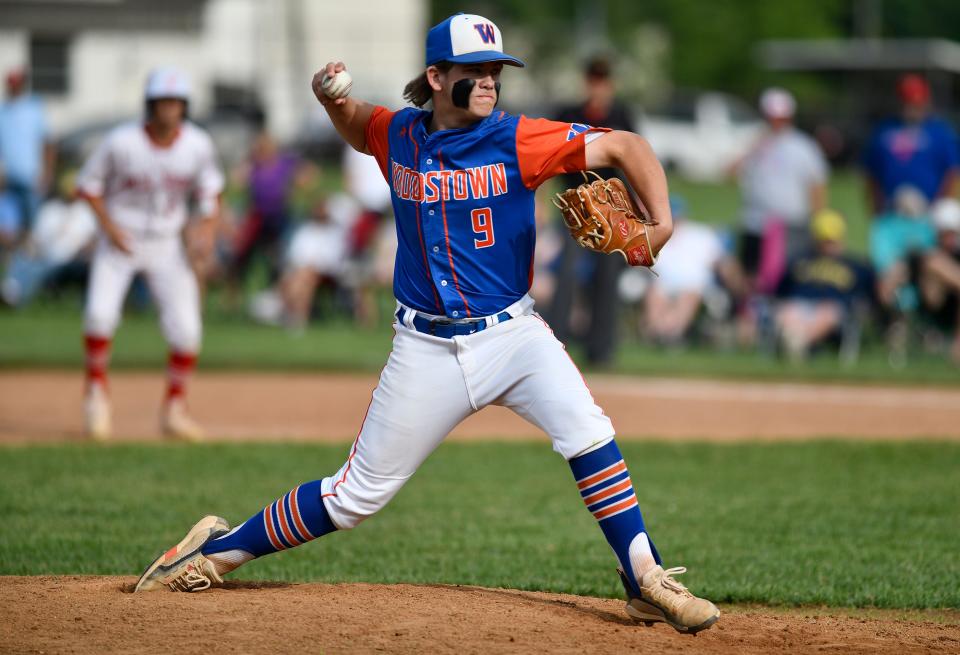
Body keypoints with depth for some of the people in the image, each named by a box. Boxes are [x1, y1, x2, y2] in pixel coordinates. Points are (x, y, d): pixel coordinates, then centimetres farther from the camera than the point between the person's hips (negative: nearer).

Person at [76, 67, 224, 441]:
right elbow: (88, 184, -5)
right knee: (100, 313, -22)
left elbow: (210, 188, 5)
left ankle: (174, 409, 11)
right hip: (119, 240, -2)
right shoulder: (122, 142, -18)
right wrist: (108, 225, -16)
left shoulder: (198, 145, -11)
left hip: (166, 245, 2)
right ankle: (97, 392, 1)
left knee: (186, 329, -8)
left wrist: (208, 226, -12)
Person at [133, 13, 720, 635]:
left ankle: (646, 582, -15)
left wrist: (661, 223, -23)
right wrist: (333, 97, 3)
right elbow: (355, 123, 26)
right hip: (427, 348, 1)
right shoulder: (398, 136, 1)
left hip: (513, 334, -1)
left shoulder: (518, 140, -8)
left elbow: (626, 146, -10)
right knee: (356, 496, 4)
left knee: (587, 432, -25)